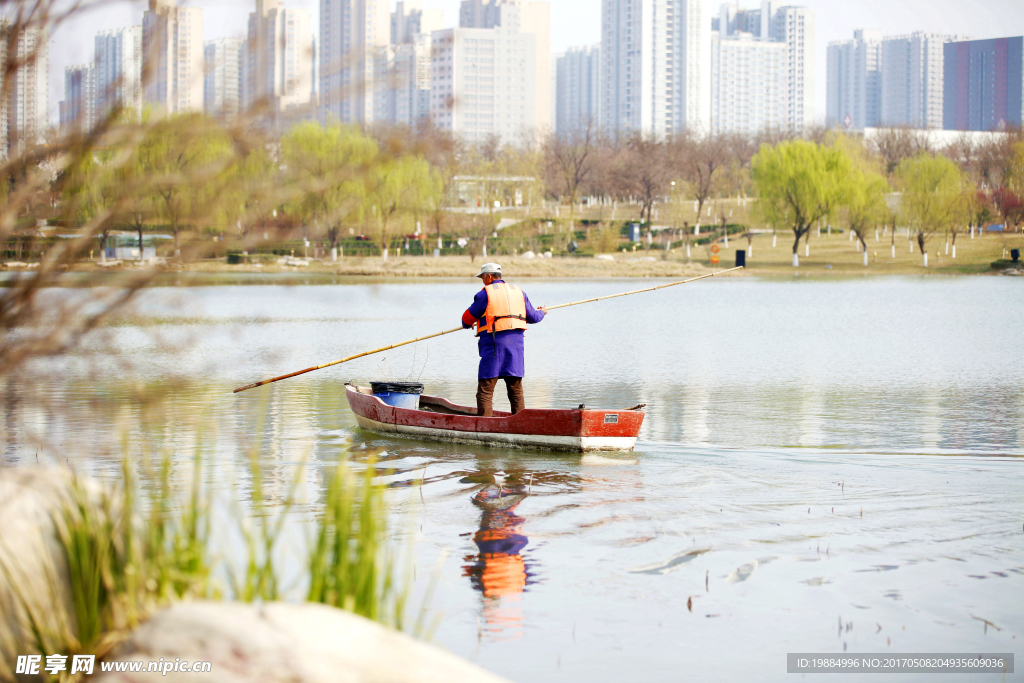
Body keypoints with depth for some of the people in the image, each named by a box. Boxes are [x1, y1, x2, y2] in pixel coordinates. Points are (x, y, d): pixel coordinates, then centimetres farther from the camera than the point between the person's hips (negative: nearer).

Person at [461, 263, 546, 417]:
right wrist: (542, 312, 45)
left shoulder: (485, 294, -1)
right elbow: (533, 317, 21)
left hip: (493, 343, -5)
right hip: (516, 343, 5)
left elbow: (467, 319, 6)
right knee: (516, 389, 9)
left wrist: (467, 325, 30)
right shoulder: (518, 292, 15)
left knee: (485, 391, -4)